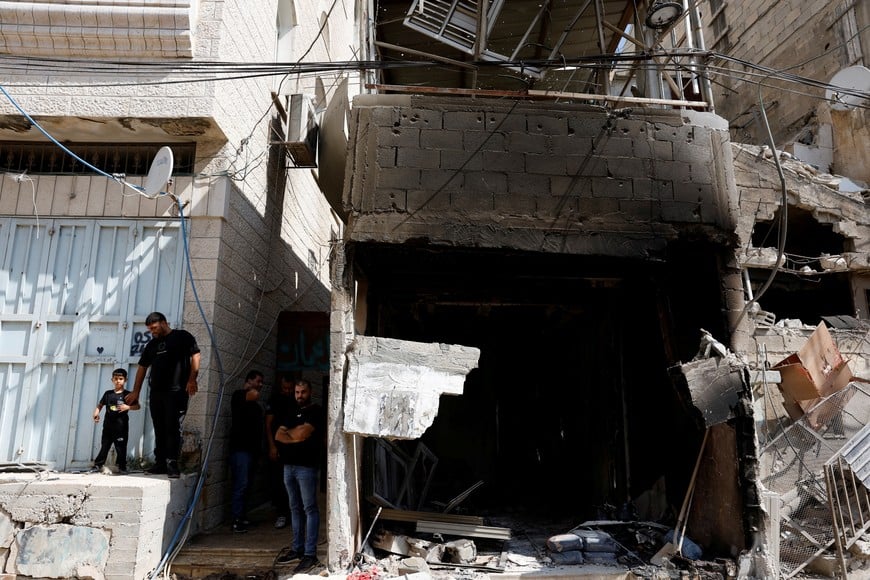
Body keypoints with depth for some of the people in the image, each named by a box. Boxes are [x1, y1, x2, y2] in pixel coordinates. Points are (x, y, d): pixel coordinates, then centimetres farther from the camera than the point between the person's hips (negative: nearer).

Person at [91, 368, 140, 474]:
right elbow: (100, 405, 14)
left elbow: (137, 406, -4)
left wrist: (127, 407, -20)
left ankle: (122, 467, 8)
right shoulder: (108, 393, 8)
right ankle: (98, 465, 21)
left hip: (121, 426, -3)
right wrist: (96, 413, -3)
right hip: (108, 425, 3)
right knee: (104, 446, 11)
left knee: (121, 447, 1)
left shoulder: (127, 394, -1)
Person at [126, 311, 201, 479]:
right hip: (156, 392, 6)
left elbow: (195, 356, -5)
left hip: (176, 392, -6)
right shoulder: (151, 345, 20)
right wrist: (136, 392, 19)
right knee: (159, 430, 8)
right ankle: (160, 463, 13)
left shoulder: (182, 336, 2)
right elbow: (142, 368, 23)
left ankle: (172, 465, -7)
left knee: (173, 429, -7)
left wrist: (192, 379, -15)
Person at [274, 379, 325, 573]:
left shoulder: (316, 411, -5)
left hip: (306, 467, -7)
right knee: (295, 508, 13)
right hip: (288, 465, 7)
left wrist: (289, 432, 3)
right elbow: (278, 436, 7)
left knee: (310, 509, -4)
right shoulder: (292, 412, 17)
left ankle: (310, 554, -3)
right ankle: (297, 548, 22)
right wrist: (296, 437, -9)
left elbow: (302, 434, -15)